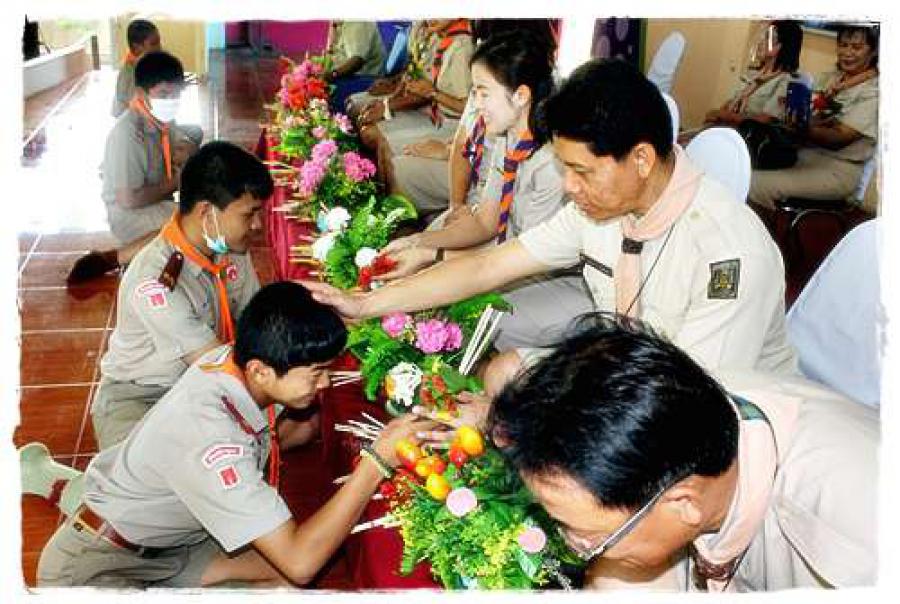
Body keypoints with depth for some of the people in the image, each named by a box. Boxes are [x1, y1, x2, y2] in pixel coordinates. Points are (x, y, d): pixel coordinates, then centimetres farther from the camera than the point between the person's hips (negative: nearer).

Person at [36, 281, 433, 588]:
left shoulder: (232, 360, -13)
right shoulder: (207, 437, -34)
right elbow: (300, 562, -32)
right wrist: (377, 461, -32)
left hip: (167, 541, 8)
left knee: (282, 577, -8)